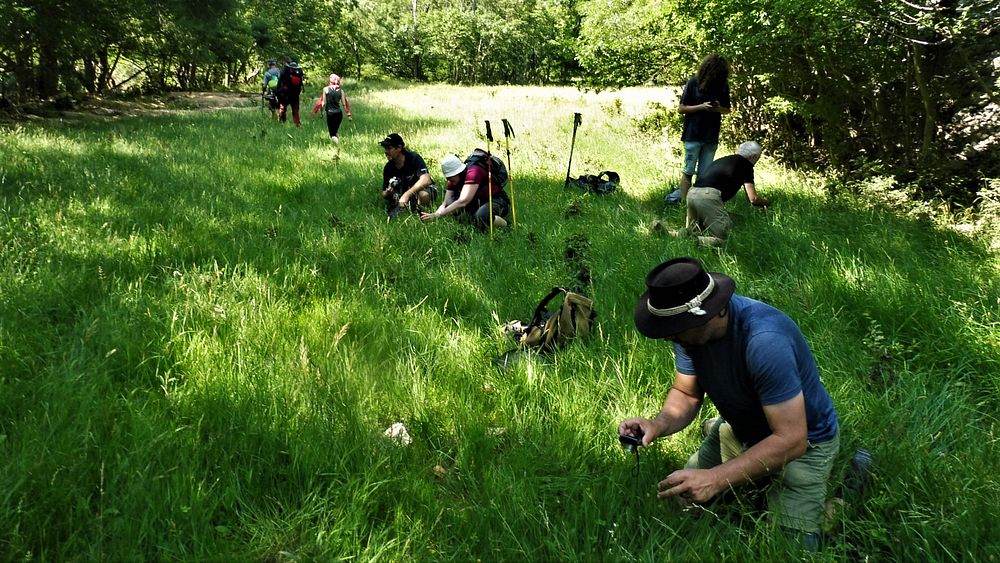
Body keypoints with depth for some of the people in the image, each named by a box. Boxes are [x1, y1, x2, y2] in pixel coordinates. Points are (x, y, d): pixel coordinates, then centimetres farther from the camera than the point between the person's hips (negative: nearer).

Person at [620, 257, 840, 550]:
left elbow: (791, 440, -36)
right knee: (682, 499, 11)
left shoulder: (765, 341, -39)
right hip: (740, 430, 6)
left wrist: (716, 479, -41)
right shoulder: (691, 323, -17)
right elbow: (686, 394, -6)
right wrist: (659, 424, -28)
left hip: (802, 442, -6)